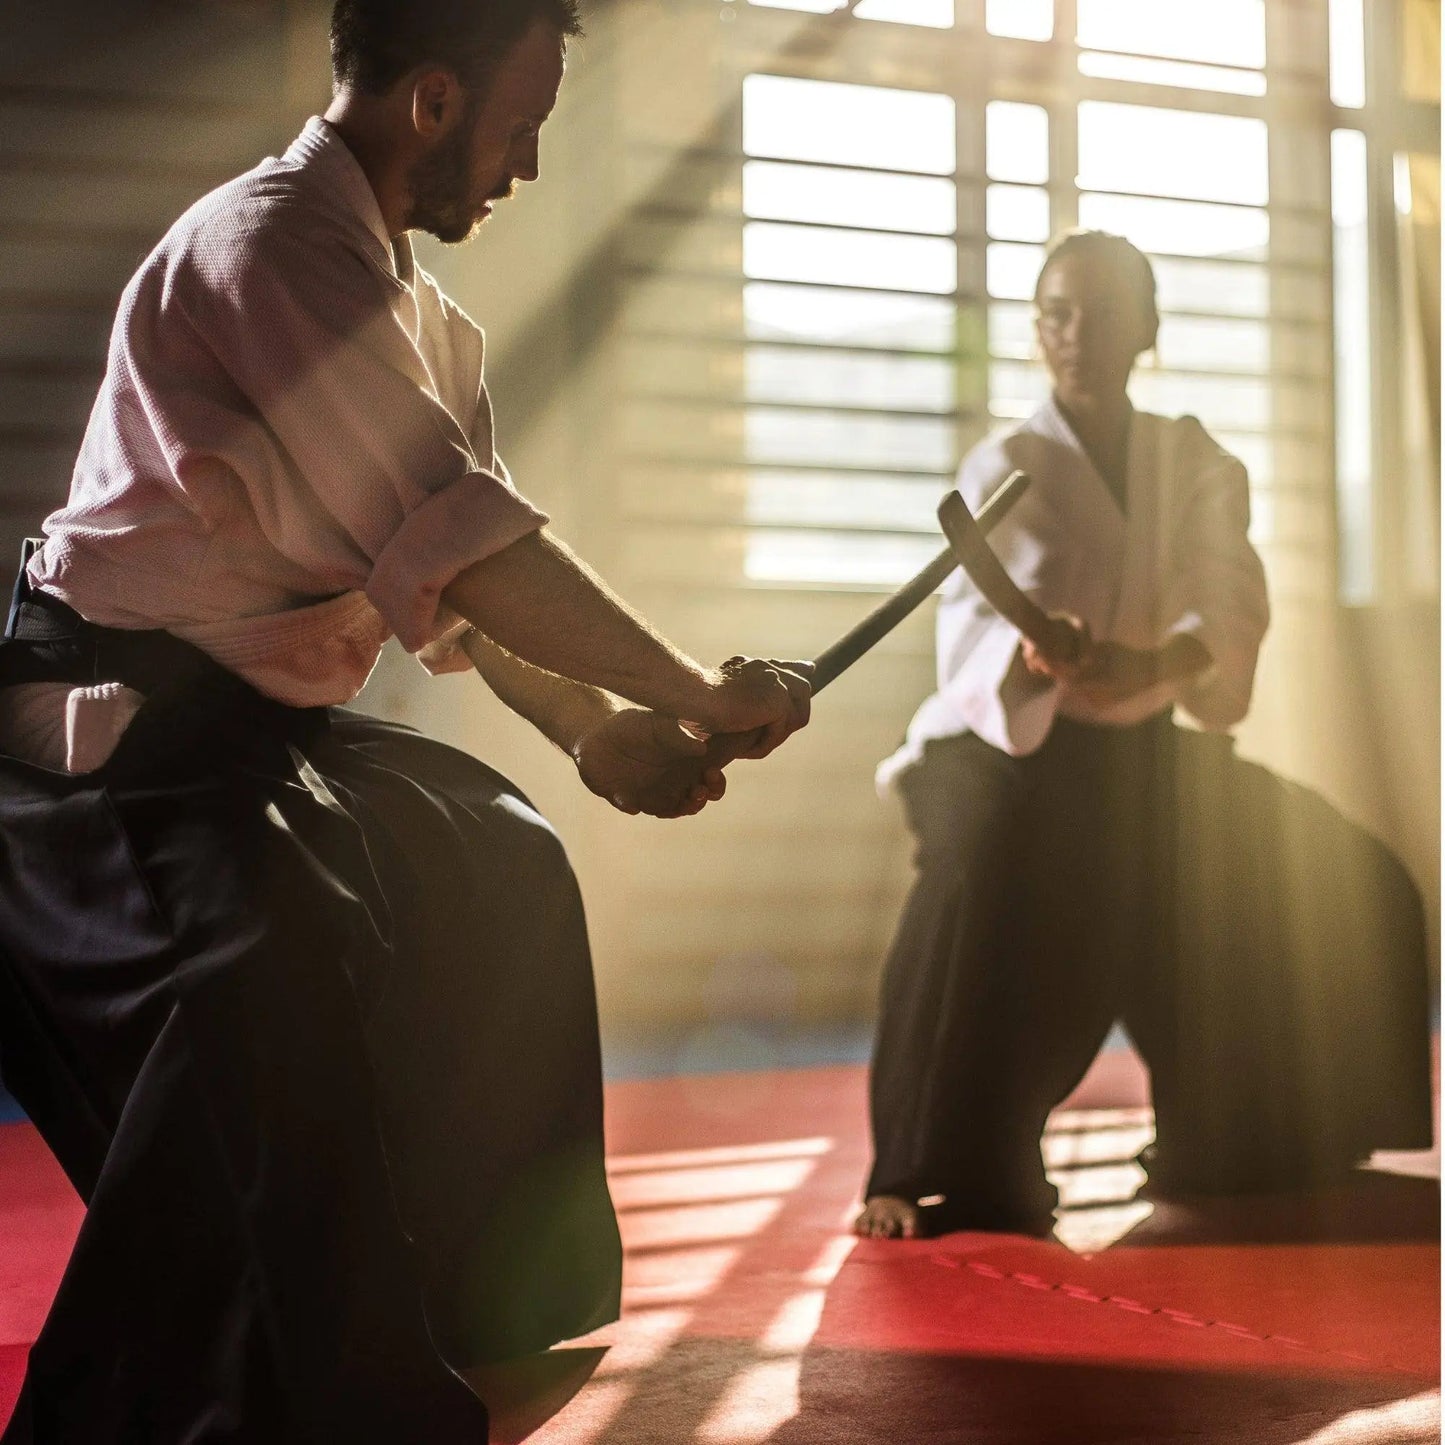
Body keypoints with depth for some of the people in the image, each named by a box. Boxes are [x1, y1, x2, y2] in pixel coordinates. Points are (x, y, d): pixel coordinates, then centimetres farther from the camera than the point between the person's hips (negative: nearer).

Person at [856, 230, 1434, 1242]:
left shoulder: (1197, 462, 3)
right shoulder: (1004, 466, -5)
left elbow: (1232, 600, -14)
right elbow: (972, 625, -19)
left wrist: (1152, 664, -37)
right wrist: (1034, 655, -44)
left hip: (1146, 751, 4)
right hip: (1014, 743, -4)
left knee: (1338, 885, -6)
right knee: (983, 887, -36)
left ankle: (1241, 1153, 12)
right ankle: (939, 1175, -29)